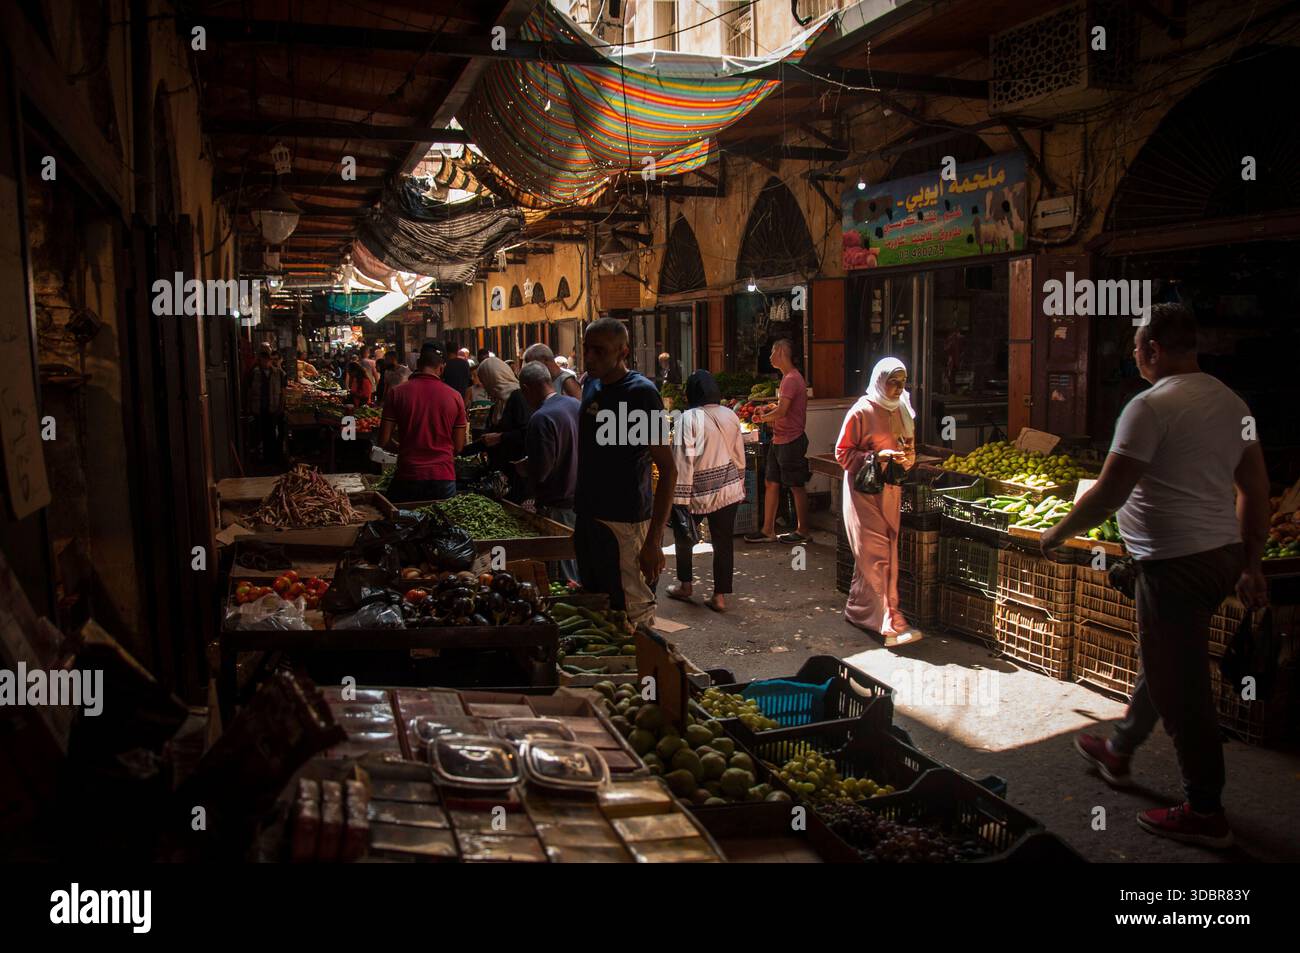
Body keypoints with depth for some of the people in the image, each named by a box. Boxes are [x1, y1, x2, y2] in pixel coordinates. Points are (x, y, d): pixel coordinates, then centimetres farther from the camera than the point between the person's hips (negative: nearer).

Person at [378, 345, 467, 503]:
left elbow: (384, 441, -2)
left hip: (408, 477, -1)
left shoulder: (397, 392, -4)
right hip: (444, 478, 1)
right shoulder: (455, 396, -1)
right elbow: (458, 447, 4)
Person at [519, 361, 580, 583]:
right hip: (583, 499, 8)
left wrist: (523, 467, -2)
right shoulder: (577, 405, 4)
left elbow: (539, 472, -23)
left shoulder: (542, 418, -21)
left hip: (558, 508, -8)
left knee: (565, 577, 1)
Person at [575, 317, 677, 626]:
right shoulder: (591, 385, 10)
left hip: (625, 522, -8)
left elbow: (668, 469, -16)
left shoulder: (641, 392, -13)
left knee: (633, 616, -5)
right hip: (589, 517, 8)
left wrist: (654, 540, -21)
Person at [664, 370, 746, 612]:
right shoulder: (730, 416, 2)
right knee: (723, 540, 7)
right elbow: (739, 455, 8)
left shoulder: (689, 418, -13)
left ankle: (685, 585, 27)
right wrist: (740, 486, 19)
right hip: (728, 488, 4)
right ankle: (720, 595, 9)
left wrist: (680, 497, -14)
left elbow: (684, 459, -16)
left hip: (698, 490, -4)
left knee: (683, 535, 19)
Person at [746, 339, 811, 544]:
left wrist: (763, 417, -9)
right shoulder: (788, 377, 16)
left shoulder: (791, 379, -18)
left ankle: (803, 532, 11)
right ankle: (767, 531, 17)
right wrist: (773, 407, 11)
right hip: (779, 440, 10)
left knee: (796, 487, 0)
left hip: (791, 441, -10)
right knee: (770, 483, 11)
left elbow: (782, 411, -25)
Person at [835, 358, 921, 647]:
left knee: (870, 557, 10)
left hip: (891, 491, 7)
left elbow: (909, 447, 23)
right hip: (865, 490, -7)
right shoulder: (862, 411, -9)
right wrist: (877, 457, -19)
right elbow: (842, 453, -8)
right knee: (877, 556, -9)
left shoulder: (903, 410, 11)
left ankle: (858, 610, 24)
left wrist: (908, 457, -1)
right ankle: (891, 624, -9)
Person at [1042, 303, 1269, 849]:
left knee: (1181, 685, 2)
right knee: (1162, 663, 23)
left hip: (1174, 563, -9)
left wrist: (1058, 533, -4)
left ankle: (1205, 813, 13)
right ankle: (1117, 753, 41)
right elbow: (1256, 490, 13)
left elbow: (1109, 493, -19)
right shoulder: (1231, 402, 10)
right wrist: (1252, 565, 19)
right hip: (1222, 553, 10)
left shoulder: (1151, 406, -16)